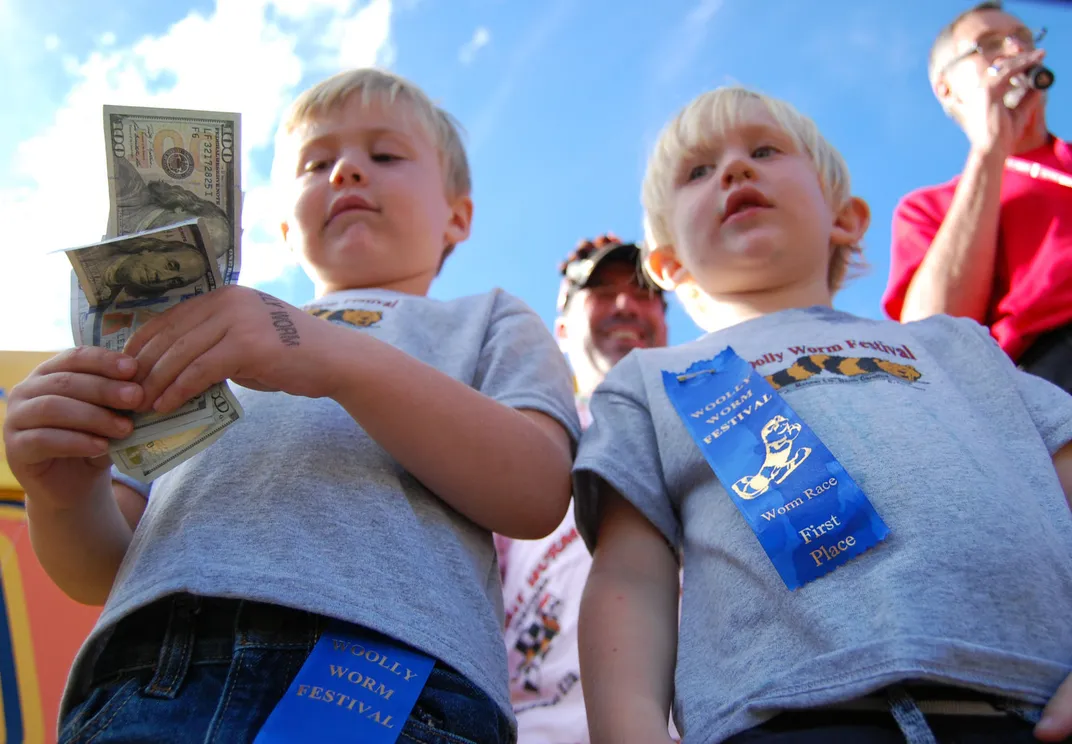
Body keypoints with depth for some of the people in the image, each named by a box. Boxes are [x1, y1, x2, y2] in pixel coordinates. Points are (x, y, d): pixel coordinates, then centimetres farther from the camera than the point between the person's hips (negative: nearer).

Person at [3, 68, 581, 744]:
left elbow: (537, 491, -2)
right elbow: (100, 574, 20)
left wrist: (343, 358, -12)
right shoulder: (203, 341, 27)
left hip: (382, 674, -3)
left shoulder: (487, 321, 19)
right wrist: (65, 492, -2)